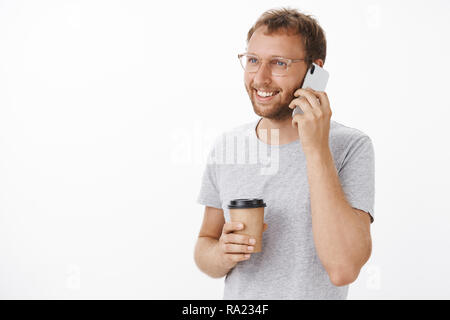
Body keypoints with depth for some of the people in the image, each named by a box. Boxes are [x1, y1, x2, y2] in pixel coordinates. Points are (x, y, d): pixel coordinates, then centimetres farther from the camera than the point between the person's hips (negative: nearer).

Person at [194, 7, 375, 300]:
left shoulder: (351, 148, -18)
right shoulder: (227, 146, -4)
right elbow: (204, 248, 3)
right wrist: (223, 254, -19)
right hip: (237, 300, 3)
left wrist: (316, 149, -29)